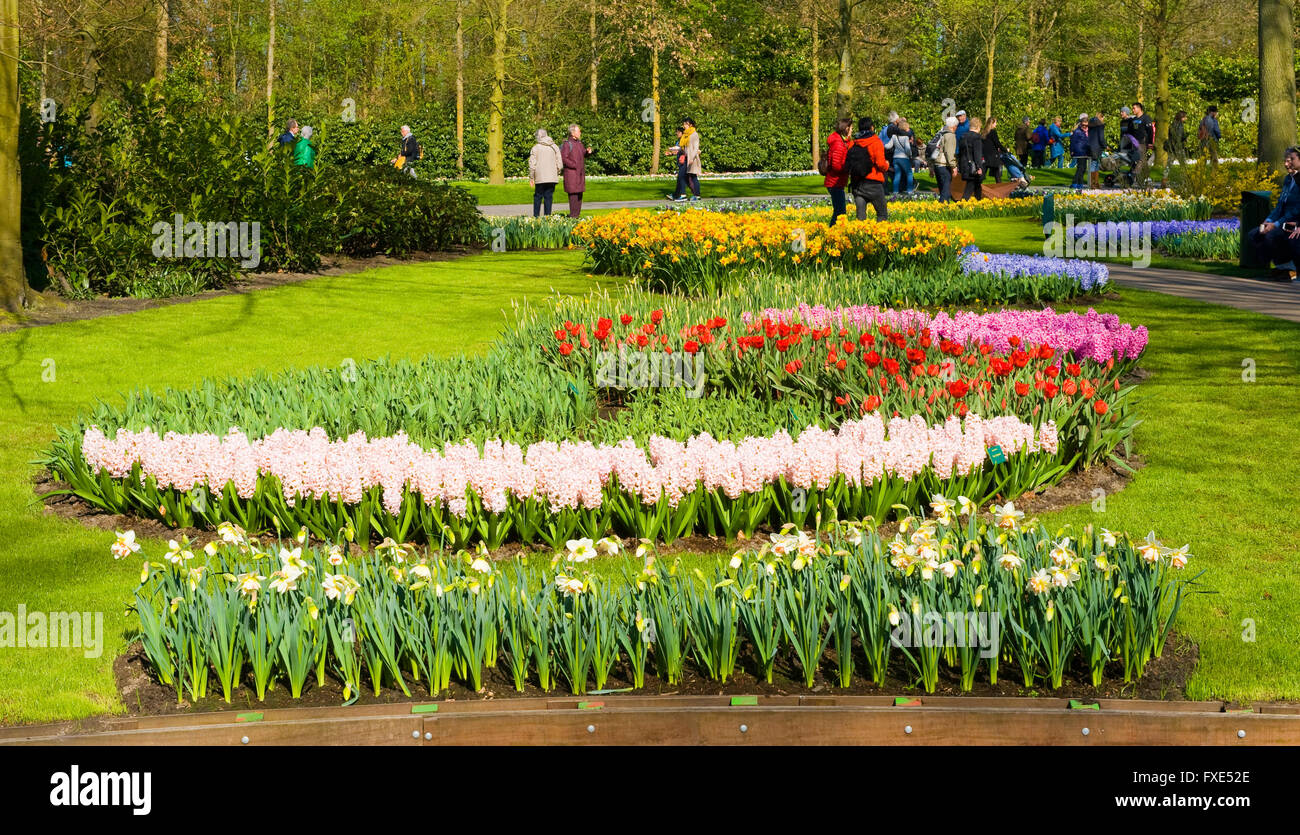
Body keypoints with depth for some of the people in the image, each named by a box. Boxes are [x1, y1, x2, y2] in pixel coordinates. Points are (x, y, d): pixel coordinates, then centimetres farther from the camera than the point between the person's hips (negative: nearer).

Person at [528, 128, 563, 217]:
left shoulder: (536, 148, -3)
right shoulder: (555, 147, 5)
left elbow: (532, 164, -3)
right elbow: (560, 164, 5)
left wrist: (531, 178, 5)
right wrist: (557, 173, 18)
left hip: (540, 178, -2)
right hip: (552, 178, 2)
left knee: (538, 196, 6)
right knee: (548, 197, 5)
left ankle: (536, 216, 2)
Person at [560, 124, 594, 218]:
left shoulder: (579, 143, 15)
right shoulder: (567, 144, -10)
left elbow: (584, 154, 25)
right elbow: (563, 158, -16)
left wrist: (588, 152, 2)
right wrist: (574, 165, -19)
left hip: (580, 173, 8)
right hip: (571, 173, -8)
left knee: (579, 194, 9)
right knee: (573, 193, -10)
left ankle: (577, 214, 15)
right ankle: (572, 215, -9)